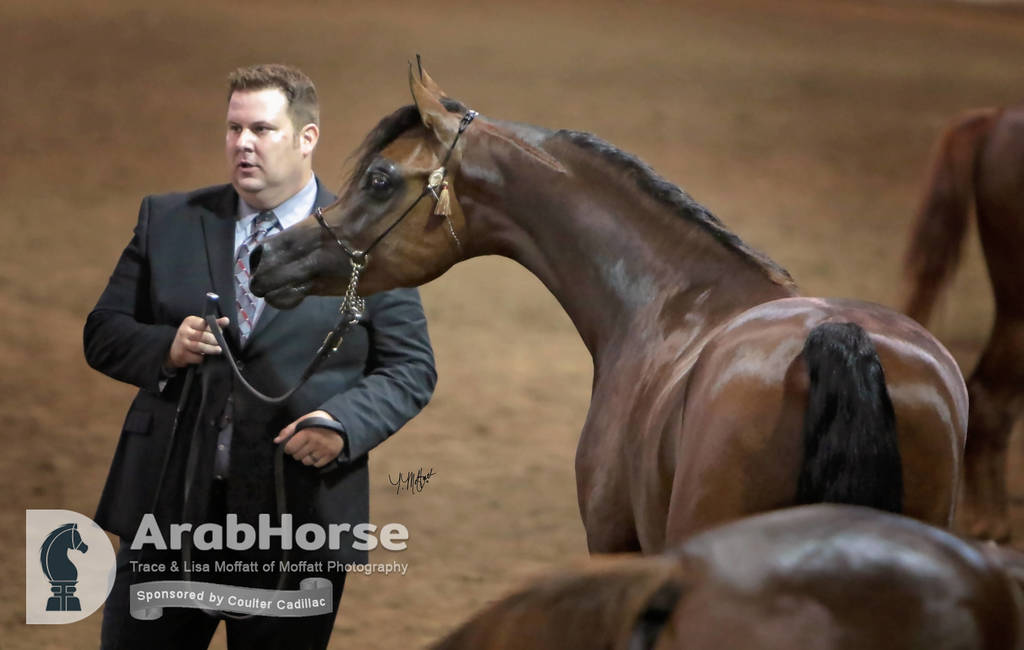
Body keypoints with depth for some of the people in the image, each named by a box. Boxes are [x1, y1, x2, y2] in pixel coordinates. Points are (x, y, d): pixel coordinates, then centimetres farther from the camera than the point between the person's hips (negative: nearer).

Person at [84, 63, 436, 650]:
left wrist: (344, 424, -16)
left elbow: (411, 369, 3)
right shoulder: (168, 222, 9)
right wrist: (166, 349, -12)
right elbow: (103, 334, 10)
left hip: (297, 515, -2)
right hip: (168, 509, 2)